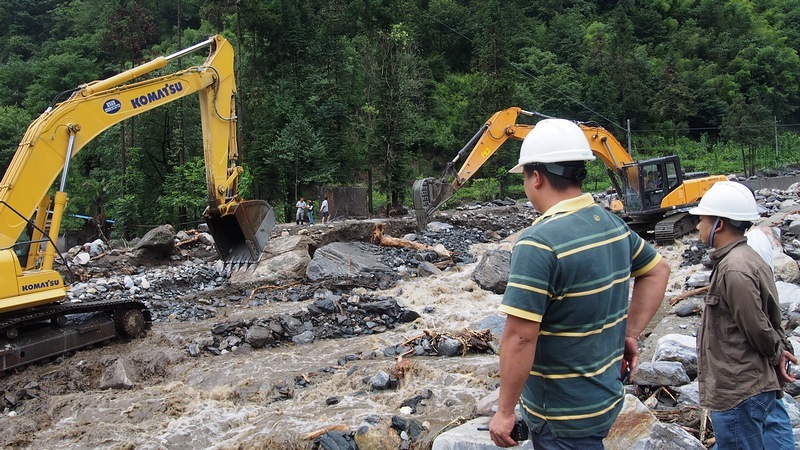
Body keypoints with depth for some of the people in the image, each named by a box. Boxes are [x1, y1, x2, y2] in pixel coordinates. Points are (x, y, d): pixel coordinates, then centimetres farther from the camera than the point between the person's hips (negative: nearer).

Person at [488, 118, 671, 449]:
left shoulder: (538, 243, -26)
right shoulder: (612, 223, 0)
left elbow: (520, 336, -27)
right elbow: (658, 270, 15)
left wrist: (505, 411, -16)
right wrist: (630, 333, 12)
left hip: (563, 415, -8)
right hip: (607, 395, 8)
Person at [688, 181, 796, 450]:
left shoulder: (734, 271, -23)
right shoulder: (748, 258, 10)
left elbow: (758, 328, -19)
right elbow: (771, 317, 15)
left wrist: (776, 354, -2)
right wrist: (781, 351, 7)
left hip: (739, 392, -10)